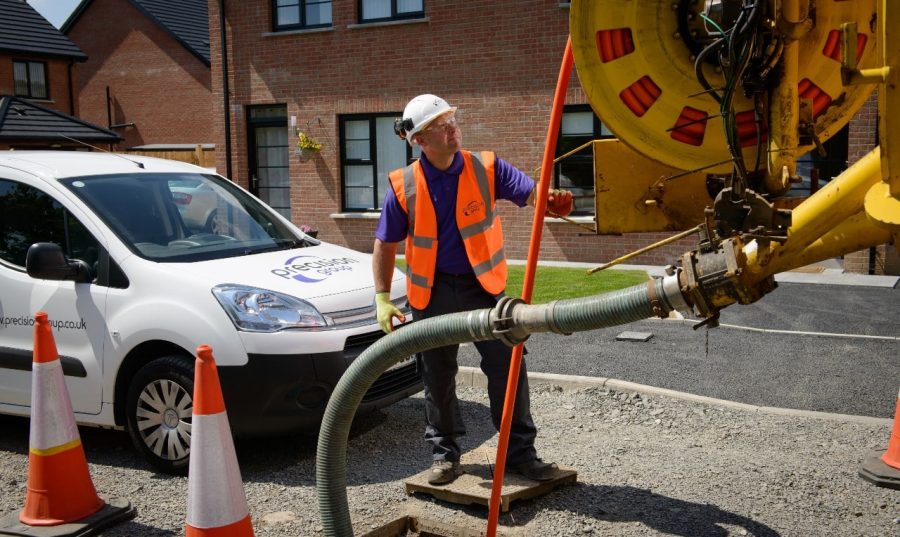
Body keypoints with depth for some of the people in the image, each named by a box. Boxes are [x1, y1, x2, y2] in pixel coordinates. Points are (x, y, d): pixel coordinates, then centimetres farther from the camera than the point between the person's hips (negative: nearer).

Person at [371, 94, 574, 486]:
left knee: (507, 367, -1)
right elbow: (384, 246, 1)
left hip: (482, 285, 0)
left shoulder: (486, 168, -7)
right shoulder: (404, 186, -6)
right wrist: (382, 299, -4)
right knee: (438, 377, 11)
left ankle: (519, 451, 13)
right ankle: (444, 451, 29)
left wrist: (551, 200, -42)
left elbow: (531, 191, -18)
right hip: (432, 292, 0)